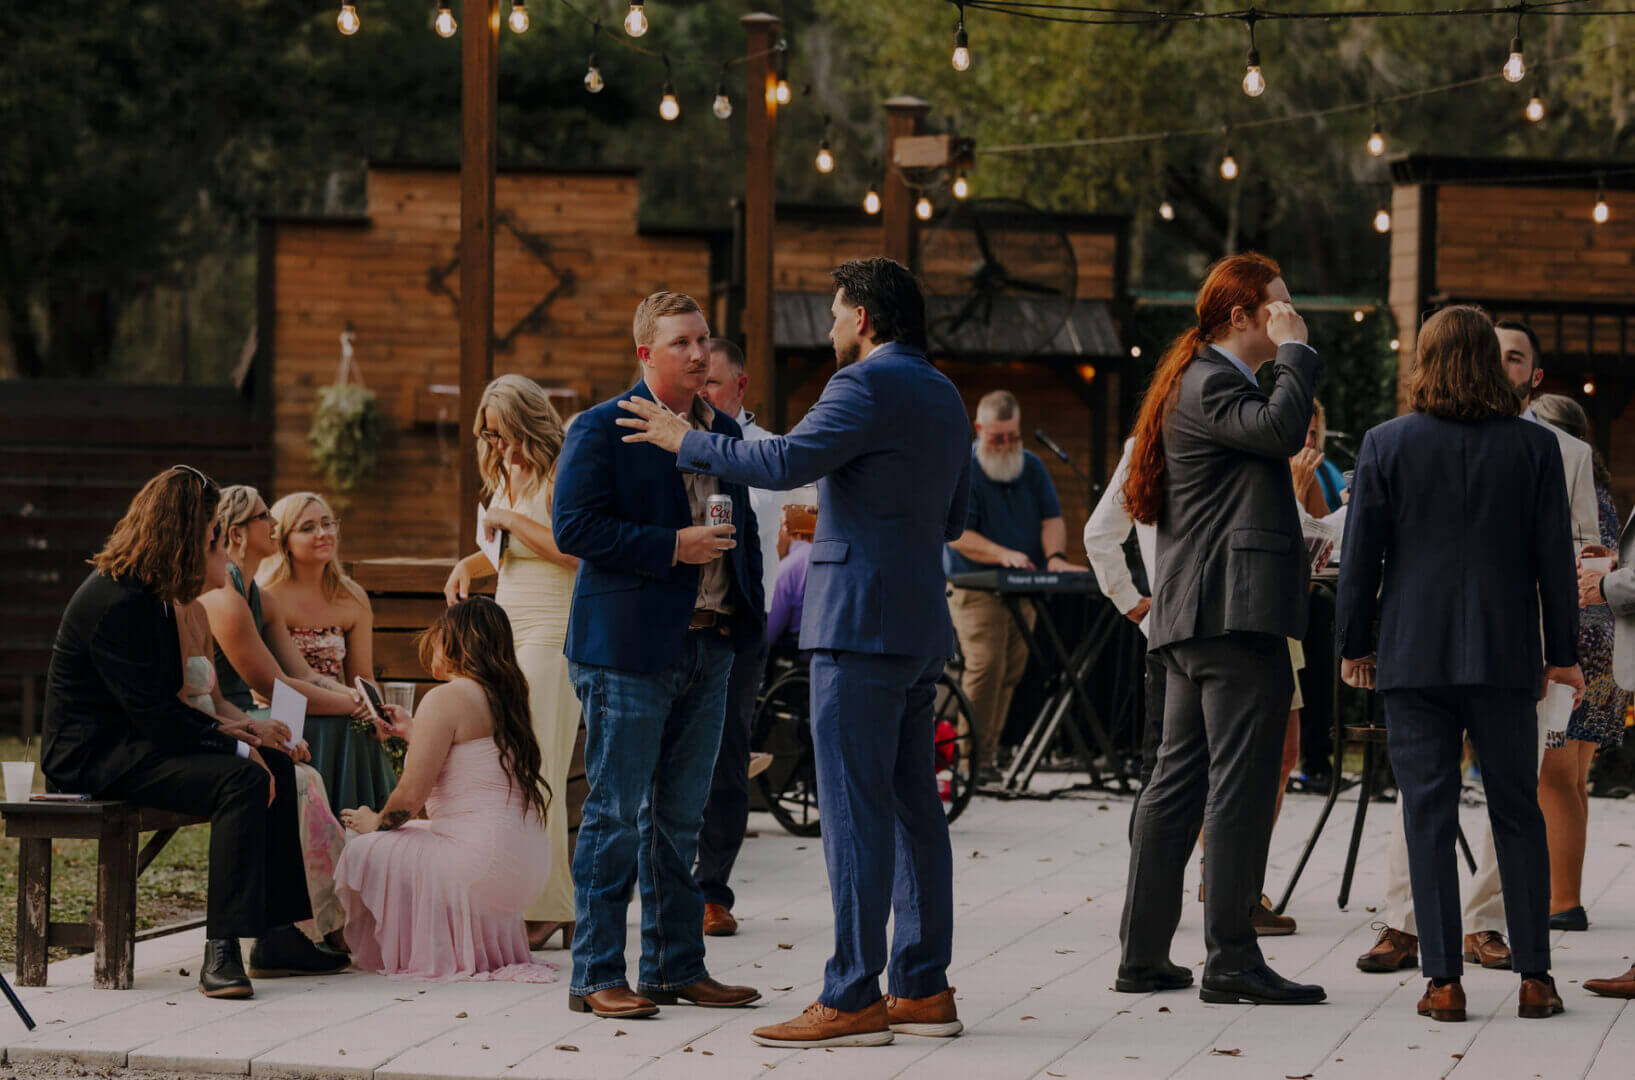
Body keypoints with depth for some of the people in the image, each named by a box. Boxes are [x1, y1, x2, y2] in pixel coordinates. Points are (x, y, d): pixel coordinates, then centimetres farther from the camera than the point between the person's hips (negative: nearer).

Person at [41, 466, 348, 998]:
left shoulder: (149, 591, 13)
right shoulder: (117, 603, -21)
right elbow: (153, 714, -23)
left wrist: (222, 730, 2)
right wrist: (235, 747, -16)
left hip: (134, 742, 11)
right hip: (94, 755, -11)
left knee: (277, 767, 4)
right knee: (241, 779, -27)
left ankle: (276, 939, 4)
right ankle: (221, 951, -31)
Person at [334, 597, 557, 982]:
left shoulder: (446, 698, -11)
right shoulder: (505, 697, 14)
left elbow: (411, 796, -13)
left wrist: (375, 822, 8)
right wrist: (412, 731, 34)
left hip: (481, 861, -9)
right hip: (527, 865, 9)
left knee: (362, 853, 4)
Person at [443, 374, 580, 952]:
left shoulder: (561, 473, -6)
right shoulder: (505, 474, 19)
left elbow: (573, 550, -18)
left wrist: (511, 519, -12)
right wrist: (468, 565, 13)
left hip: (549, 634, -8)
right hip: (505, 628, 8)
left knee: (533, 774, -12)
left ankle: (547, 909, -8)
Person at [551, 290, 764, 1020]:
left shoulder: (724, 432, 15)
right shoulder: (602, 430, -6)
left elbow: (742, 531, 22)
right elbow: (575, 527, -14)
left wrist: (751, 614, 10)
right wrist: (672, 547, -17)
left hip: (708, 649, 7)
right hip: (629, 649, -7)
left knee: (680, 817, 12)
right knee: (615, 816, -4)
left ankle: (676, 967, 19)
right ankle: (596, 976, 1)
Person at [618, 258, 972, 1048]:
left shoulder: (871, 384, -11)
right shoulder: (943, 396, 18)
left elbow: (785, 462, -20)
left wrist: (686, 443, -9)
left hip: (862, 620, -10)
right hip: (919, 625, 10)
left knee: (855, 808, -10)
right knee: (912, 805, 10)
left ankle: (852, 998, -11)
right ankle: (923, 989, 11)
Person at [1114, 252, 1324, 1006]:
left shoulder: (1202, 381, 22)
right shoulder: (1208, 384, -11)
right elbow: (1279, 429, -27)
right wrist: (1293, 350, -15)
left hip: (1193, 617, 11)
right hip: (1235, 612, -11)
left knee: (1179, 781, 10)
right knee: (1240, 783, -9)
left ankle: (1143, 956, 12)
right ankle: (1231, 959, -8)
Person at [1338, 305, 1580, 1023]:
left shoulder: (1386, 445, -1)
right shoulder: (1534, 446, 0)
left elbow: (1361, 554, 0)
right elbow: (1554, 556, 2)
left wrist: (1353, 643, 10)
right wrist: (1563, 652, 9)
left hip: (1414, 656, -1)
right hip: (1504, 654, 1)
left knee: (1428, 814, 2)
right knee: (1517, 812, 9)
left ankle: (1443, 980, -2)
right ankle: (1534, 977, 7)